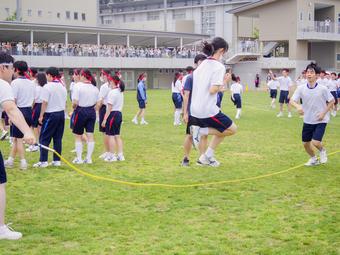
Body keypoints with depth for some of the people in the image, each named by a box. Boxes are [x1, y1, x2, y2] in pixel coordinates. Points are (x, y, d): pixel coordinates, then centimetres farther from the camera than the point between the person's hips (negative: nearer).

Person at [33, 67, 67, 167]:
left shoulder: (47, 87, -12)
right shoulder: (62, 87, 8)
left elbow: (45, 103, -13)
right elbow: (64, 101, 12)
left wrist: (41, 116, -8)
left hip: (50, 114, -6)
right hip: (61, 113, 6)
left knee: (44, 138, 0)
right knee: (58, 138, 10)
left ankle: (43, 161, -4)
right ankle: (57, 160, 11)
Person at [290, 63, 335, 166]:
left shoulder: (323, 89, -15)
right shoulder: (301, 88, -8)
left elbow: (332, 101, -2)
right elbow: (292, 101, -13)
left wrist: (323, 113, -12)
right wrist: (298, 106, -35)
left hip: (320, 121, -4)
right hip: (307, 120, 4)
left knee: (316, 142, -17)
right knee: (305, 143, 11)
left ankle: (322, 150, 20)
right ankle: (313, 159, 40)